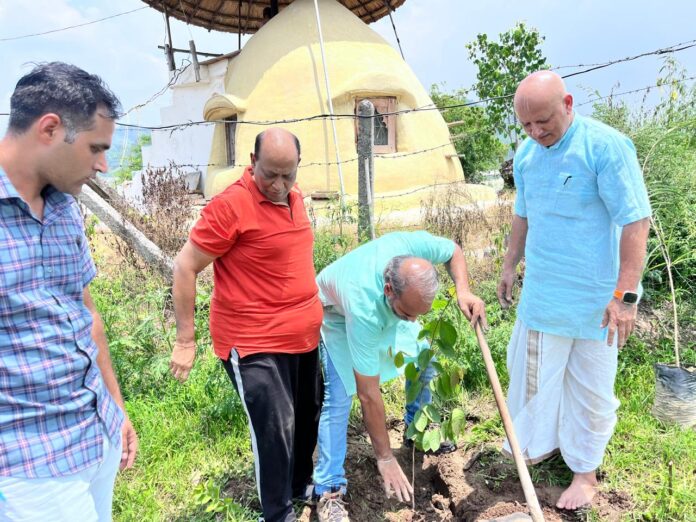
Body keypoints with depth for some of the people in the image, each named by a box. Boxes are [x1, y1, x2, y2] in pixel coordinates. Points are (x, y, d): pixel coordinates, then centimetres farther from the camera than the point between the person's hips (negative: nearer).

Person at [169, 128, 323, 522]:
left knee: (310, 416, 19)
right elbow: (185, 268, -14)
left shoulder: (294, 196, 6)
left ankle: (302, 484, 43)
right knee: (275, 429, -3)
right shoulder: (231, 205, -18)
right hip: (255, 343, -8)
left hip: (304, 335, 8)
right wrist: (185, 340, -14)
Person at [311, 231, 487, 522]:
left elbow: (452, 250, -10)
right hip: (337, 312, -5)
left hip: (387, 305, 5)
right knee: (338, 398, -16)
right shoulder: (364, 309, -46)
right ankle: (329, 490, -3)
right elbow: (368, 395, -36)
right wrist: (385, 458, -26)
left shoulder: (415, 247, -38)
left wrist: (463, 291, -29)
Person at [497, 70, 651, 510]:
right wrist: (510, 266, 18)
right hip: (540, 293, 6)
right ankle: (540, 444, 40)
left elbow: (636, 222, -18)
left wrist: (625, 294, -21)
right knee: (535, 374, 16)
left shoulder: (606, 146, -16)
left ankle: (585, 472, 30)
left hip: (593, 299, -5)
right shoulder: (526, 154, 4)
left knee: (590, 387, 10)